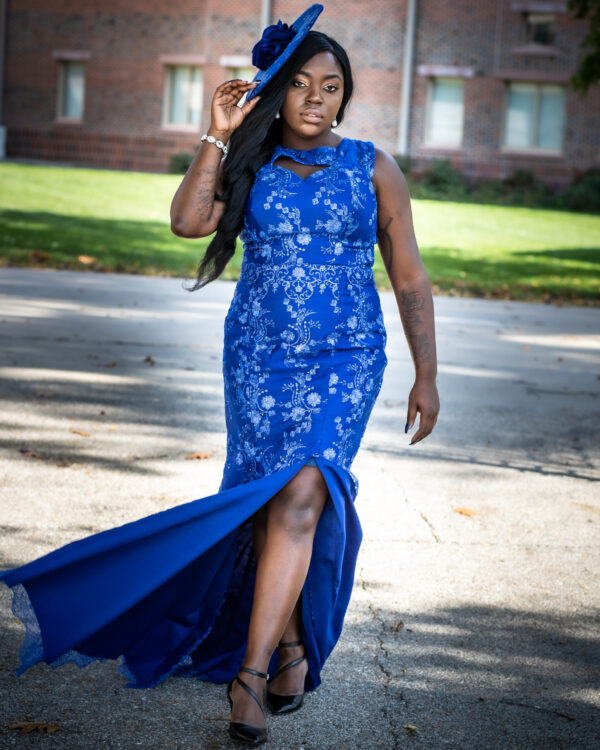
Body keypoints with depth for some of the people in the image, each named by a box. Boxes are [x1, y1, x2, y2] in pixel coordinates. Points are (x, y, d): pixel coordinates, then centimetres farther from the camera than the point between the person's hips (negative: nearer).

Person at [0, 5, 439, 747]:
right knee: (270, 505, 6)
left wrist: (426, 375, 2)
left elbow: (409, 278, 5)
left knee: (299, 498, -17)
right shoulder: (249, 167, 5)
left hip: (345, 361, -2)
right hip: (258, 358, 2)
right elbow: (187, 221, -13)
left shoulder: (373, 170, 2)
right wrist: (218, 135, -13)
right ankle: (291, 647, 27)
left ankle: (250, 673, -14)